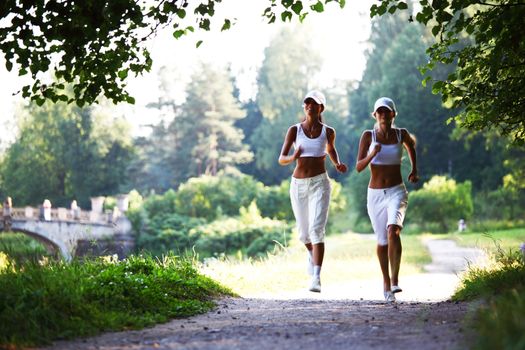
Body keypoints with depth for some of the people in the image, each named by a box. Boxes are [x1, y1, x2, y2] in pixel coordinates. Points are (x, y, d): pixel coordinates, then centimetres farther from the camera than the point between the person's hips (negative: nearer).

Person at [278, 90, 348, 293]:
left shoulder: (328, 131, 2)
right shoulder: (294, 130, -1)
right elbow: (281, 159, -6)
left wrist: (337, 165, 3)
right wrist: (293, 158, -28)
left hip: (319, 184, -2)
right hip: (298, 184, 2)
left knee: (317, 229, -19)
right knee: (304, 233, 15)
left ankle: (316, 278, -24)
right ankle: (312, 253, 50)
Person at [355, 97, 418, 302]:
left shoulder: (401, 134, 0)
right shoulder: (368, 136, -4)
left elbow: (411, 144, 24)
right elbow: (359, 167, -11)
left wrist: (414, 169, 21)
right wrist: (372, 154, -28)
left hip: (397, 193, -1)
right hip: (375, 195, 1)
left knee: (393, 230, -27)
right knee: (382, 241, 10)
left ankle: (395, 281, -27)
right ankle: (386, 281, 33)